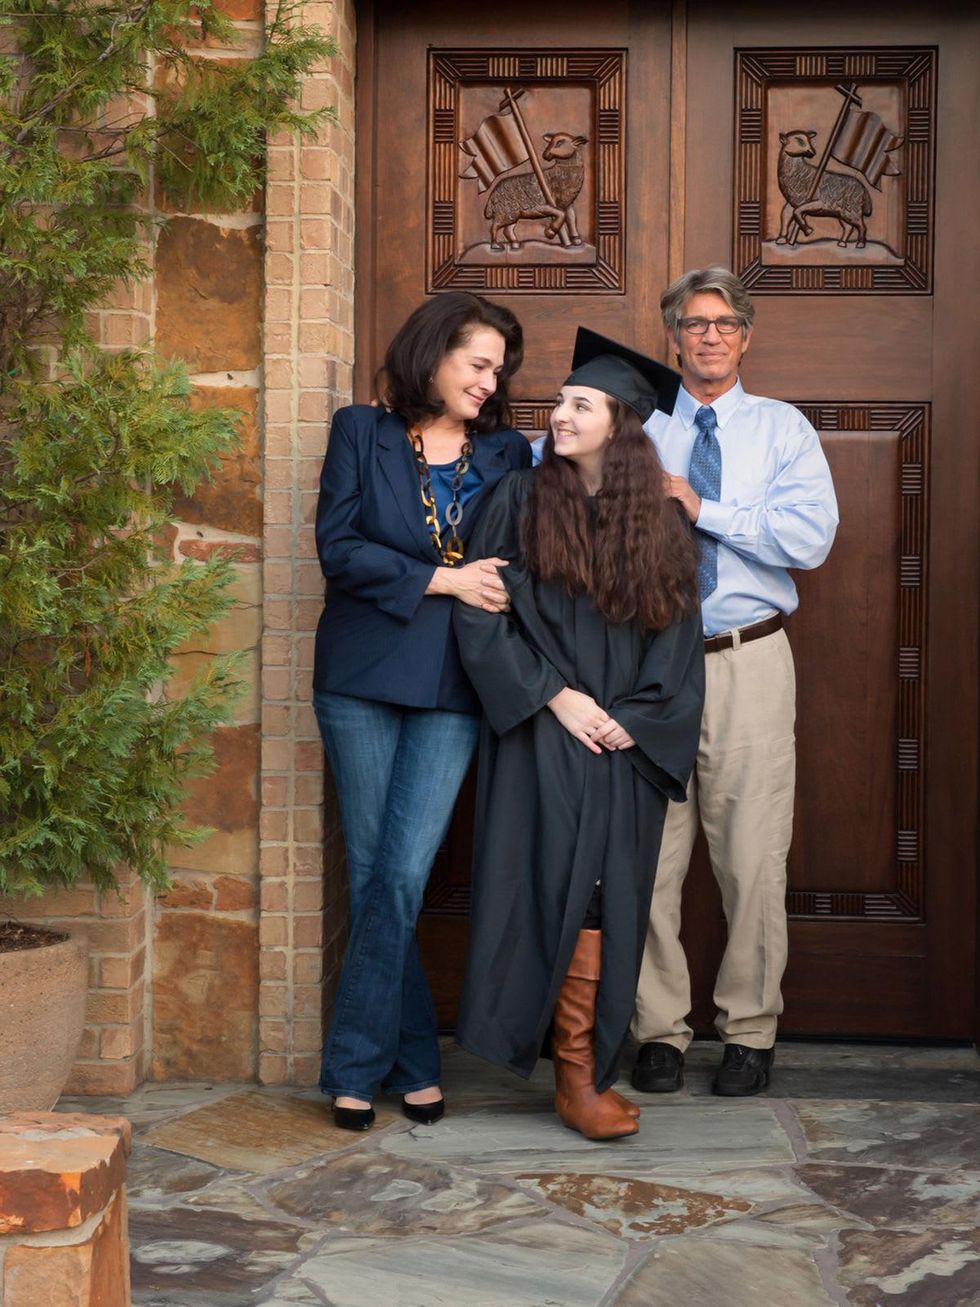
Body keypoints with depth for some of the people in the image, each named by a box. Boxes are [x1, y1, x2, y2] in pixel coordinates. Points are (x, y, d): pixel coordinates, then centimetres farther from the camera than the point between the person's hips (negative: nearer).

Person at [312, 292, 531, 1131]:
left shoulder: (507, 454, 13)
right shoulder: (362, 433, 6)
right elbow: (339, 549, -4)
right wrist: (442, 578, -9)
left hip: (454, 686, 1)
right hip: (364, 678, 0)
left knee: (400, 876, -8)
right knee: (372, 874, 3)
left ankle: (355, 1068, 3)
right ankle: (415, 1062, 16)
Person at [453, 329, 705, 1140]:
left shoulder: (661, 524, 9)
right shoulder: (523, 502, 2)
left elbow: (680, 643, 8)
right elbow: (480, 614, -3)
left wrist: (636, 718, -5)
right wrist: (554, 696, -11)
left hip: (627, 742, 3)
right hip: (544, 736, -2)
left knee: (610, 899, 0)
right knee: (565, 885, -11)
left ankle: (588, 1064, 9)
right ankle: (577, 1073, -3)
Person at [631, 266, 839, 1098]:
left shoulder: (783, 429, 8)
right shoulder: (636, 428, 12)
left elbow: (812, 538, -7)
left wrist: (701, 508, -9)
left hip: (750, 663, -1)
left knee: (753, 857, 1)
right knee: (650, 857, 2)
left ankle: (749, 1033, 15)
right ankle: (659, 1030, 15)